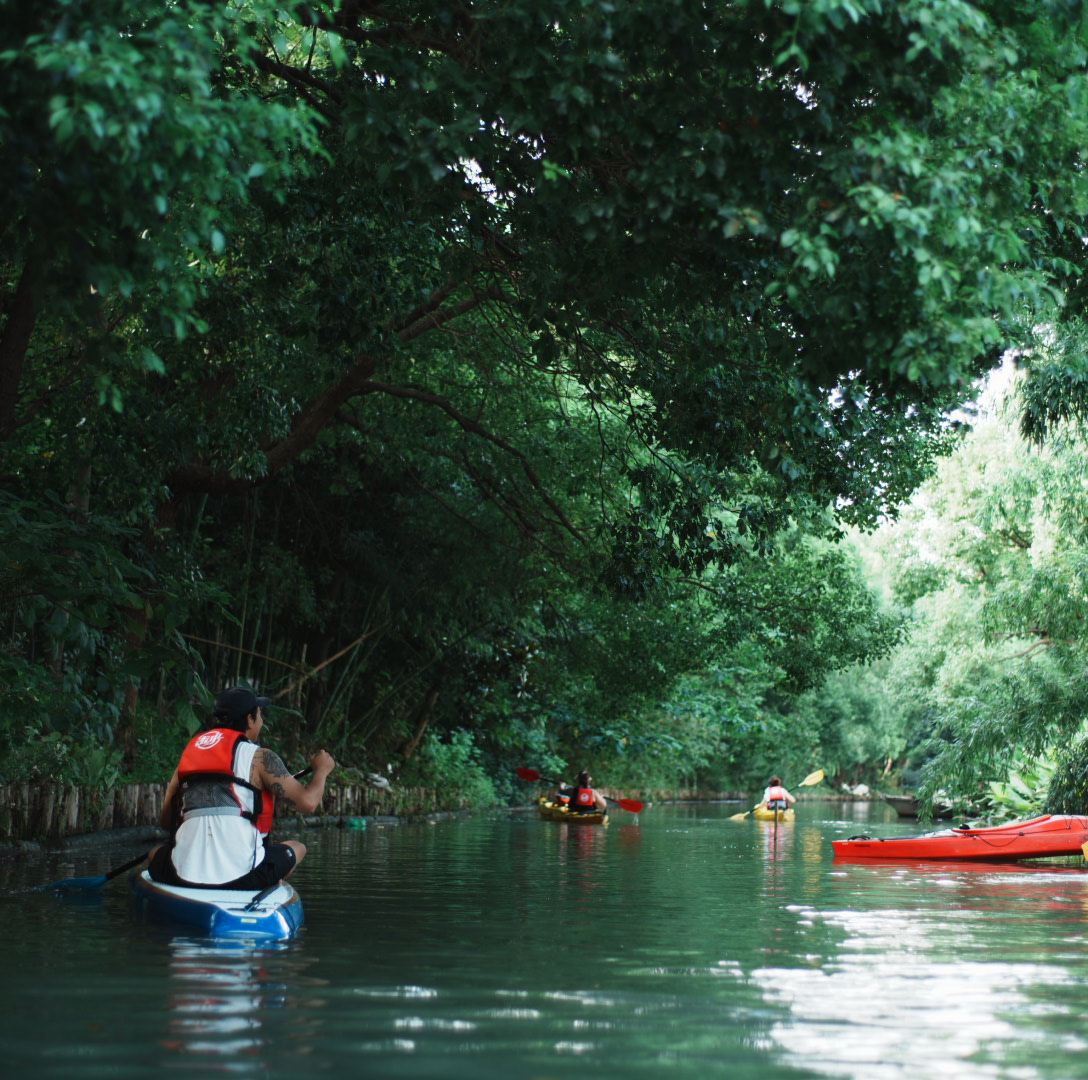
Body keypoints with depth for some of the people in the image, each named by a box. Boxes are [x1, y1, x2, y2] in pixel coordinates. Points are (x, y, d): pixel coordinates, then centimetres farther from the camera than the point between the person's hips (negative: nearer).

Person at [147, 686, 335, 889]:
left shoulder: (188, 755, 16)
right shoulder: (260, 757, 2)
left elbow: (166, 822, 20)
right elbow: (307, 802, -2)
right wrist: (322, 770, 19)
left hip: (183, 875, 3)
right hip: (243, 876, -3)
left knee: (155, 855, 35)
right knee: (297, 848, 25)